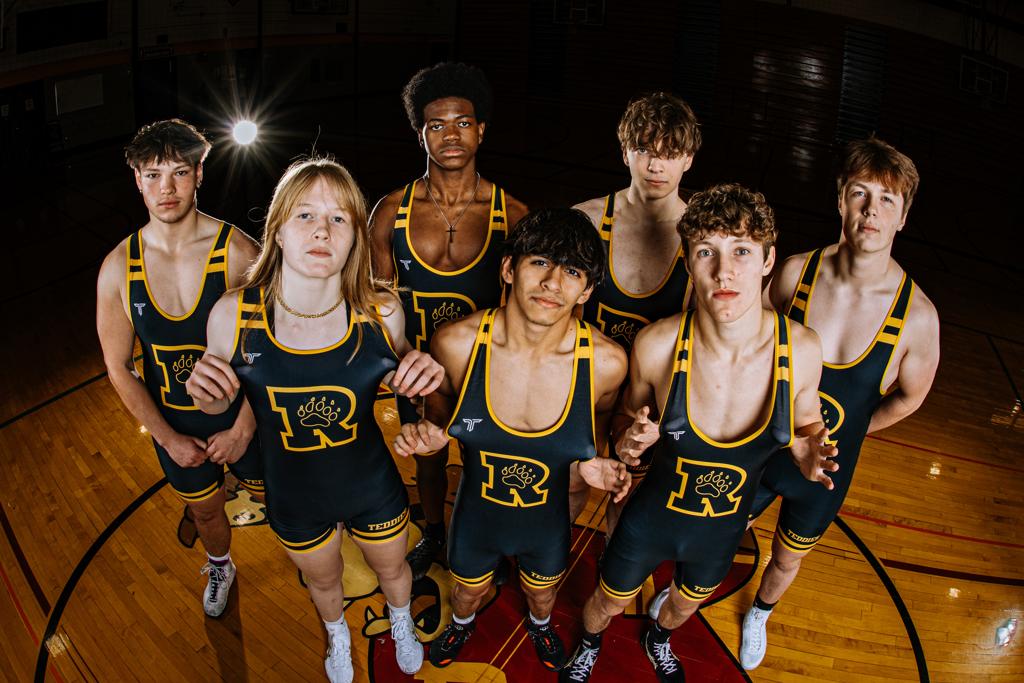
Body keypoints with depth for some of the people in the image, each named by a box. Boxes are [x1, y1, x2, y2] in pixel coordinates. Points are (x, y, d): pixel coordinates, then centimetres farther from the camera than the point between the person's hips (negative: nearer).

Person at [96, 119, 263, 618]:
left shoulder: (238, 252, -21)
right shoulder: (117, 269, -13)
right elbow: (118, 367, -3)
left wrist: (243, 428, -15)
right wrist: (168, 438, -5)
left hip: (243, 412, -2)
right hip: (172, 422, 3)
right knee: (205, 509, 25)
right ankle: (220, 566, 57)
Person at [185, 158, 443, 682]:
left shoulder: (380, 313, -23)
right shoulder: (233, 316, -25)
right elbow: (219, 402, -6)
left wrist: (417, 377, -24)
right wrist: (207, 393, -30)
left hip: (373, 490, 0)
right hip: (296, 499, 0)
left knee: (391, 567, 30)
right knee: (322, 580, 30)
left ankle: (401, 624, 68)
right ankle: (337, 635, 68)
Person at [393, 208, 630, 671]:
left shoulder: (605, 362, -28)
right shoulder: (458, 343, -28)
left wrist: (589, 460, -21)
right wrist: (431, 436, -25)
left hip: (547, 522, 1)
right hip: (476, 514, 0)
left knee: (542, 594, 34)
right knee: (469, 591, 32)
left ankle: (540, 627, 71)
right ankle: (461, 624, 70)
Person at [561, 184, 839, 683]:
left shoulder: (800, 350, -25)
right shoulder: (656, 344, -28)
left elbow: (805, 423, -2)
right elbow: (626, 416, -7)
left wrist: (809, 456, -24)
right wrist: (627, 442, -29)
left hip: (723, 530, 2)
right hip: (650, 518, -2)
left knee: (685, 605, 33)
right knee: (608, 603, 26)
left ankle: (658, 640, 70)